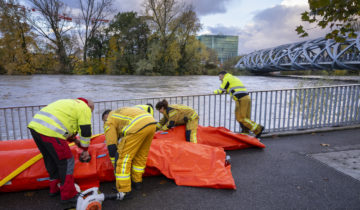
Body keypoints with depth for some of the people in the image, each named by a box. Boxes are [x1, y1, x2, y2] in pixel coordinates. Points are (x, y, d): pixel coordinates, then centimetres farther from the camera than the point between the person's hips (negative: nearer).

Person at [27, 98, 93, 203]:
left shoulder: (71, 103, 30)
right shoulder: (85, 108, 5)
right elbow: (86, 132, 3)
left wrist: (74, 140, 37)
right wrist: (85, 150, 15)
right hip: (50, 132, -9)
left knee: (50, 160, 23)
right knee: (67, 162, 3)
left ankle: (55, 188, 37)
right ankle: (68, 195, 12)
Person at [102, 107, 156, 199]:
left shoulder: (109, 121, 16)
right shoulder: (119, 112, 39)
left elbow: (111, 146, 13)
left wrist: (115, 166, 22)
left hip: (138, 126, -8)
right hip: (152, 123, 9)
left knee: (123, 157, 4)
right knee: (141, 155, 24)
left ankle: (124, 191, 8)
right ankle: (137, 182, 37)